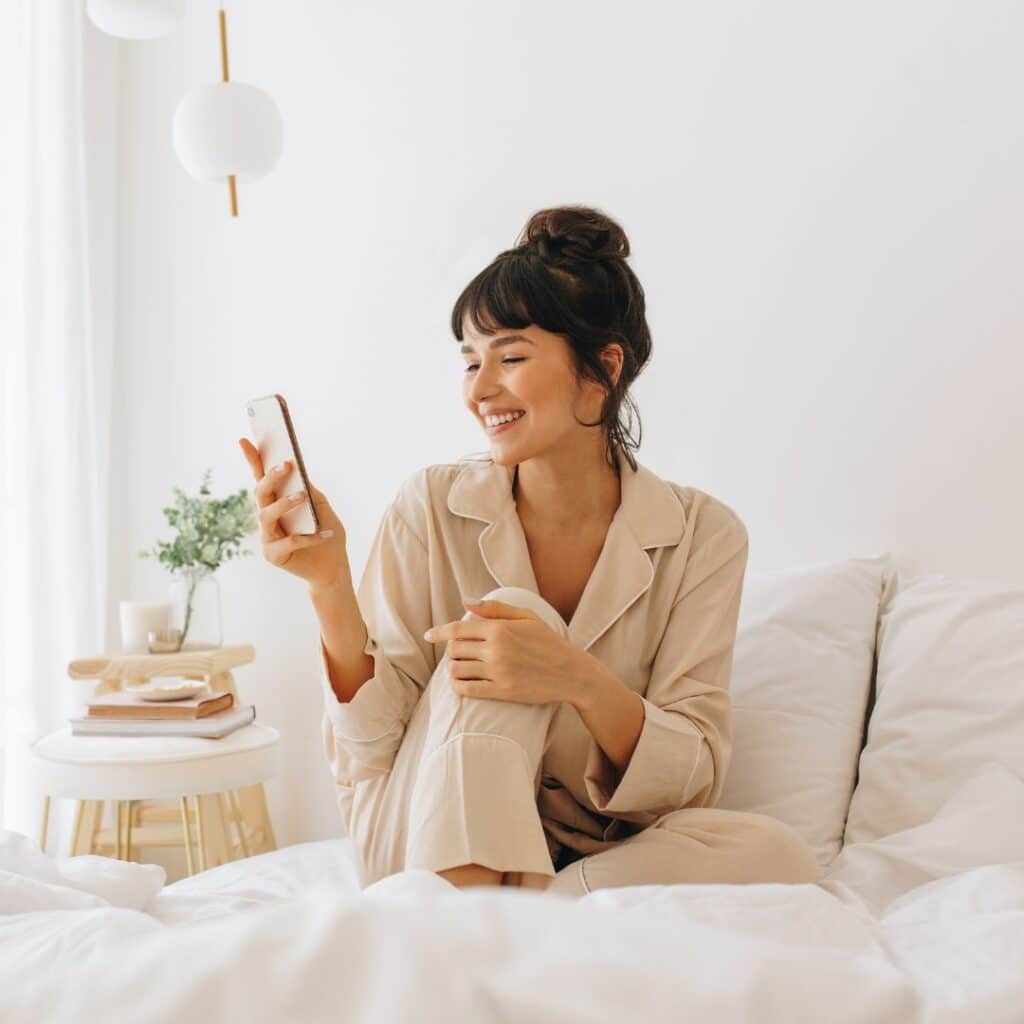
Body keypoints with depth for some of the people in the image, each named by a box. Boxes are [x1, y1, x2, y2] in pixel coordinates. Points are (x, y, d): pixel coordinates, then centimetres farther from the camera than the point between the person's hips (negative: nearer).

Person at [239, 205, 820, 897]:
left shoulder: (702, 534, -4)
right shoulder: (432, 509, -4)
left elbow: (693, 781, -10)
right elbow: (368, 760, -7)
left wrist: (579, 680, -29)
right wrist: (330, 587, -23)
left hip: (599, 865, 1)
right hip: (430, 853, -1)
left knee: (777, 853, -29)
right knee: (508, 610, -23)